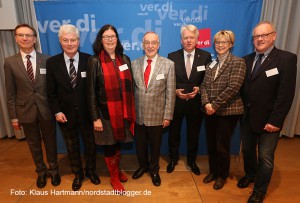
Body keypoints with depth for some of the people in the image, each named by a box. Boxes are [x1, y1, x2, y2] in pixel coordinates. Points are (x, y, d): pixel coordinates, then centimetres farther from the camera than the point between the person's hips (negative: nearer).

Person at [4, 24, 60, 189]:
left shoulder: (46, 60, -3)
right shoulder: (10, 62, 0)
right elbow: (10, 92, 1)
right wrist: (13, 116, 0)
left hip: (46, 109, -1)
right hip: (26, 111, 1)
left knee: (50, 141, 13)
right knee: (34, 143, 16)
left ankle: (53, 170, 36)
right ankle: (41, 171, 38)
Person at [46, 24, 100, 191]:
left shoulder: (89, 60, -8)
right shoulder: (52, 62, -3)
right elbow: (51, 91, 1)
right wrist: (57, 111, -7)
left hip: (87, 114, -1)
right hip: (66, 115, 2)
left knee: (90, 145, 16)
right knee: (72, 147, 19)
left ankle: (91, 171, 43)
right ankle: (78, 174, 43)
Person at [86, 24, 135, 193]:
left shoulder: (125, 59, 5)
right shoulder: (95, 61, -7)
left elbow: (130, 86, 8)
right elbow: (91, 91, -8)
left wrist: (131, 110, 7)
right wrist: (95, 117, -10)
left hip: (124, 111, 4)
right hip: (106, 112, -3)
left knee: (118, 143, 19)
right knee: (110, 146, 12)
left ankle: (118, 170, 43)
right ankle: (114, 177, 34)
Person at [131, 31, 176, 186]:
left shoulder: (168, 64, -6)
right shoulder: (134, 64, 2)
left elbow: (170, 93, -7)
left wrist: (167, 116, -8)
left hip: (157, 115, -2)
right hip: (138, 114, 2)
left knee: (155, 145, 17)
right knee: (140, 144, 18)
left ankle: (154, 170, 43)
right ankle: (142, 166, 47)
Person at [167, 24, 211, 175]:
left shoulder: (206, 56, -1)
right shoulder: (172, 56, -1)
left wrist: (199, 89, -16)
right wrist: (175, 91, -16)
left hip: (196, 102, 0)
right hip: (176, 101, 0)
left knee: (193, 134, 16)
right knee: (173, 133, 14)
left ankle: (192, 160, 39)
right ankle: (173, 159, 38)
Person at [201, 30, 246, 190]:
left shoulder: (238, 62, -5)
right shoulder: (211, 64, 13)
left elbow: (233, 87, -16)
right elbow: (204, 86, 7)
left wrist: (215, 105, -17)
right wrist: (206, 103, -10)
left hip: (228, 112, -5)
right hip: (210, 111, 5)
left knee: (222, 146, 6)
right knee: (211, 144, 14)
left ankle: (222, 176, 30)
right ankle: (212, 171, 36)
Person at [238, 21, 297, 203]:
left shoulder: (287, 59, -8)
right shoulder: (247, 60, 7)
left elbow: (286, 94, -14)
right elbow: (242, 88, 6)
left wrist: (275, 120, -17)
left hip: (268, 119, -4)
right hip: (247, 117, 5)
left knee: (265, 157, 8)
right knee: (247, 151, 20)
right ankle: (250, 174, 46)